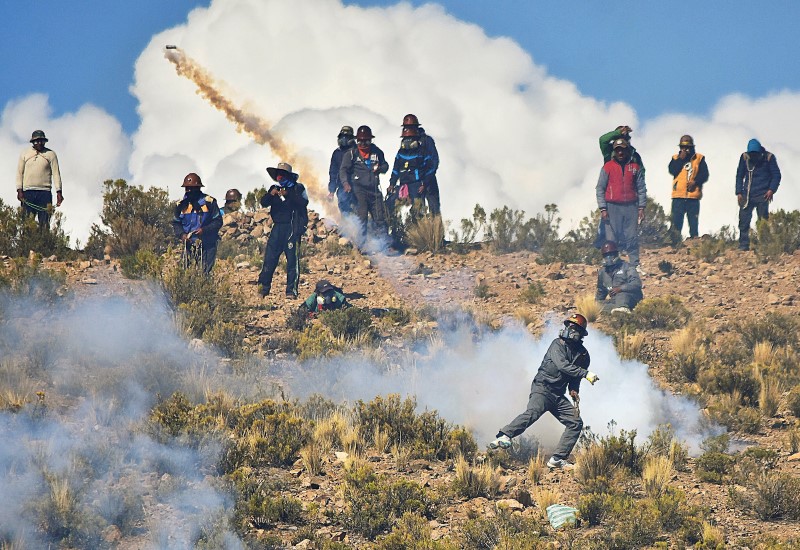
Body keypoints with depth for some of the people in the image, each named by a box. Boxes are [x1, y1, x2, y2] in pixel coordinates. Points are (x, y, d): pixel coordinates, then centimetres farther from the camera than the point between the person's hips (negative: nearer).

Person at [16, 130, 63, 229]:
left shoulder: (50, 154, 8)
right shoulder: (25, 154, 12)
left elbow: (56, 173, 5)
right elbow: (19, 173, 11)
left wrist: (59, 192, -4)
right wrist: (19, 190, -1)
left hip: (45, 192, -1)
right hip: (28, 192, 1)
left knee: (44, 222, -7)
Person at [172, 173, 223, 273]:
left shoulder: (209, 202, -3)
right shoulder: (181, 204, 9)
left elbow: (218, 221, -2)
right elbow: (176, 223, 16)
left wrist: (204, 230, -17)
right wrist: (182, 234, -4)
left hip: (207, 245, -3)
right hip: (189, 244, 3)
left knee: (206, 272, -9)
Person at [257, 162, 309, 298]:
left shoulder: (298, 188, 3)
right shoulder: (275, 188, 16)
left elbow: (303, 202, -13)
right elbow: (263, 203, 6)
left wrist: (288, 195, -24)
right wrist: (271, 194, -14)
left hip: (292, 227, -4)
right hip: (278, 227, 4)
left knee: (292, 259, -7)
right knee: (269, 258, 0)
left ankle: (291, 291, -5)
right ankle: (263, 288, 6)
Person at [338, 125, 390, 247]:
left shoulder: (377, 152, 11)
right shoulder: (351, 153, 1)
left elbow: (385, 165, 21)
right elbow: (344, 170, -4)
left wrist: (379, 169, -3)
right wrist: (346, 183, -22)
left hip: (374, 190, 3)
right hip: (359, 190, -3)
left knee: (380, 218, 3)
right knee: (361, 217, -6)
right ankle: (362, 245, -5)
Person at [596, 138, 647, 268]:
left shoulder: (635, 167, 10)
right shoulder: (607, 167, 5)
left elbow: (641, 189, 11)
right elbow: (600, 189, 4)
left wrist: (641, 208, 4)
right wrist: (603, 209, -4)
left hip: (631, 207, 1)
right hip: (613, 207, -1)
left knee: (632, 238, 0)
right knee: (612, 239, -4)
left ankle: (635, 265, 3)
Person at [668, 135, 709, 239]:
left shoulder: (699, 159, 8)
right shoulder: (676, 158, 11)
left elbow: (704, 175, 1)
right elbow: (672, 170, -7)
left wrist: (695, 181, -14)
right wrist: (681, 159, -10)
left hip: (693, 196, 0)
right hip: (678, 196, 0)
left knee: (693, 221, 2)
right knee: (677, 220, -3)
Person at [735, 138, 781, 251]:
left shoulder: (769, 157, -3)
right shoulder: (744, 157, 4)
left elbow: (776, 175, 2)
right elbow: (739, 175, 11)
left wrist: (772, 190, -11)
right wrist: (739, 193, 4)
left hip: (763, 195, -2)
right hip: (747, 195, 3)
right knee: (743, 221, -2)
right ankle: (743, 246, 2)